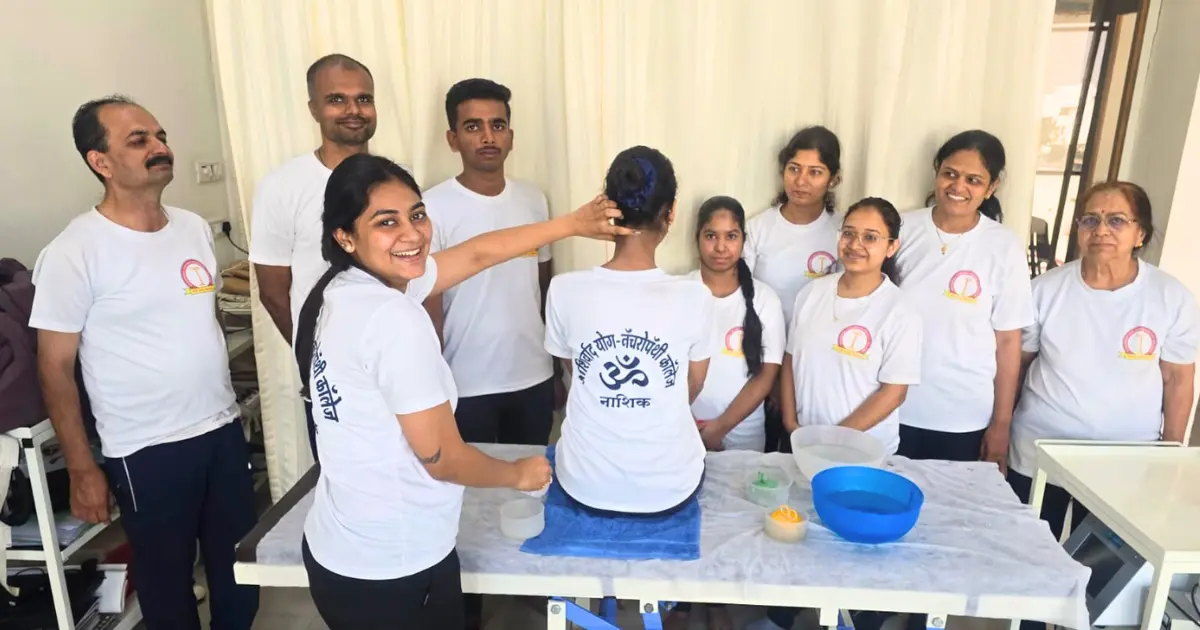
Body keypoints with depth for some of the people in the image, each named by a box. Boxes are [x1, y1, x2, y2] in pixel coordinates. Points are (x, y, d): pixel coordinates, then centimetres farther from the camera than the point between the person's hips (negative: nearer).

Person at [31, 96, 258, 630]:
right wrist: (81, 469, -7)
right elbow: (55, 368, -9)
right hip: (147, 451, -5)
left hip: (223, 429, 5)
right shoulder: (74, 253, -14)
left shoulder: (194, 228, 4)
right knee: (167, 579, 14)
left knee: (240, 567, 17)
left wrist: (223, 405, 14)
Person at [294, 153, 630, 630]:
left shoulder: (345, 287, 0)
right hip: (391, 567, -8)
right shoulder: (394, 319, -27)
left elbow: (477, 253, 7)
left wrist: (572, 224, 13)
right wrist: (519, 474, -2)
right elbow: (442, 459, -21)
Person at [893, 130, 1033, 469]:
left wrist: (1001, 422, -1)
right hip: (897, 407, 1)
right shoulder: (904, 229, -4)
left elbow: (1008, 340, -2)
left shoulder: (1005, 247, -6)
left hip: (966, 418, 0)